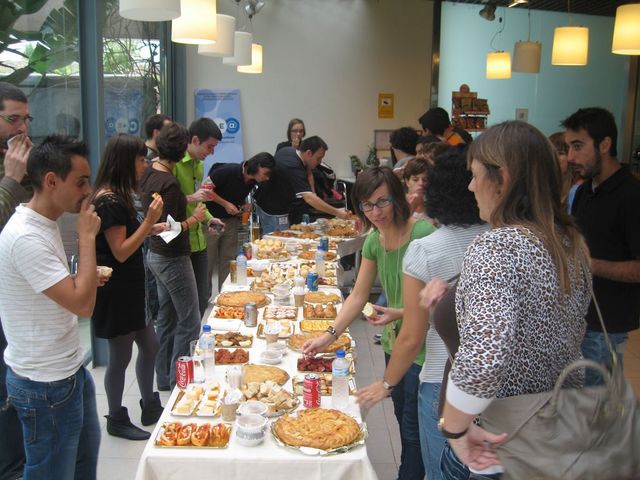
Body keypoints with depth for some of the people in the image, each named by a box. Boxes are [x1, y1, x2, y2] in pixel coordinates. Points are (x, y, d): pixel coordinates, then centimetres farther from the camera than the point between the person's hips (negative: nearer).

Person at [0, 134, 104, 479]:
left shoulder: (44, 223, 5)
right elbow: (83, 304, -28)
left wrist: (87, 278, 3)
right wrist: (87, 236, -21)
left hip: (68, 371, 9)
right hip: (46, 386, -9)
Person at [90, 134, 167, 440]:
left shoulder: (117, 197, 10)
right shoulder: (109, 201, -20)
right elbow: (120, 252, -21)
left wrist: (149, 230, 8)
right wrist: (149, 221, -24)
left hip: (130, 288, 10)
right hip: (115, 291, -10)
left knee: (150, 345, 18)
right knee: (120, 357, 5)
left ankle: (150, 409, 33)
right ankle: (116, 420, 23)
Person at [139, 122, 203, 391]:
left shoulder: (149, 172, 3)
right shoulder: (168, 183, -24)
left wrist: (190, 200, 13)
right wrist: (194, 219, -10)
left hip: (156, 255, 10)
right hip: (172, 258, -10)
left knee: (166, 317, 19)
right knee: (190, 322, 2)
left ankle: (164, 379, 29)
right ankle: (178, 381, 10)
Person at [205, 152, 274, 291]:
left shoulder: (252, 181, 1)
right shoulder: (228, 171, -21)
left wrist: (244, 206, -2)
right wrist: (225, 204, -20)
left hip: (231, 221, 7)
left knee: (228, 262, 8)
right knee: (208, 263, 0)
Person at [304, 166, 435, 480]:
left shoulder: (423, 234, -21)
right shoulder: (374, 240, 2)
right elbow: (358, 295, 6)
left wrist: (401, 313, -25)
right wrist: (330, 335, -1)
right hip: (394, 341, 7)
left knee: (414, 428, 4)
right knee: (402, 416, 21)